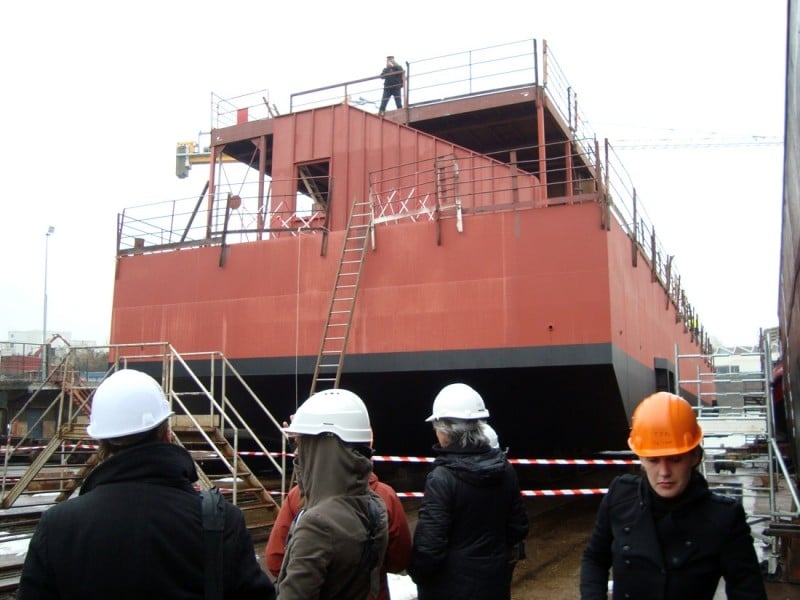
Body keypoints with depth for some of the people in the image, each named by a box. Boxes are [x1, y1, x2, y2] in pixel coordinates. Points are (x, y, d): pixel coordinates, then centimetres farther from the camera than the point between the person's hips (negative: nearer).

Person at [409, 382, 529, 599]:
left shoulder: (442, 478, -22)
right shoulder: (504, 469, -3)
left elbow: (428, 545, -22)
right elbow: (518, 529, 5)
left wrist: (417, 575, -4)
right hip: (495, 582, 6)